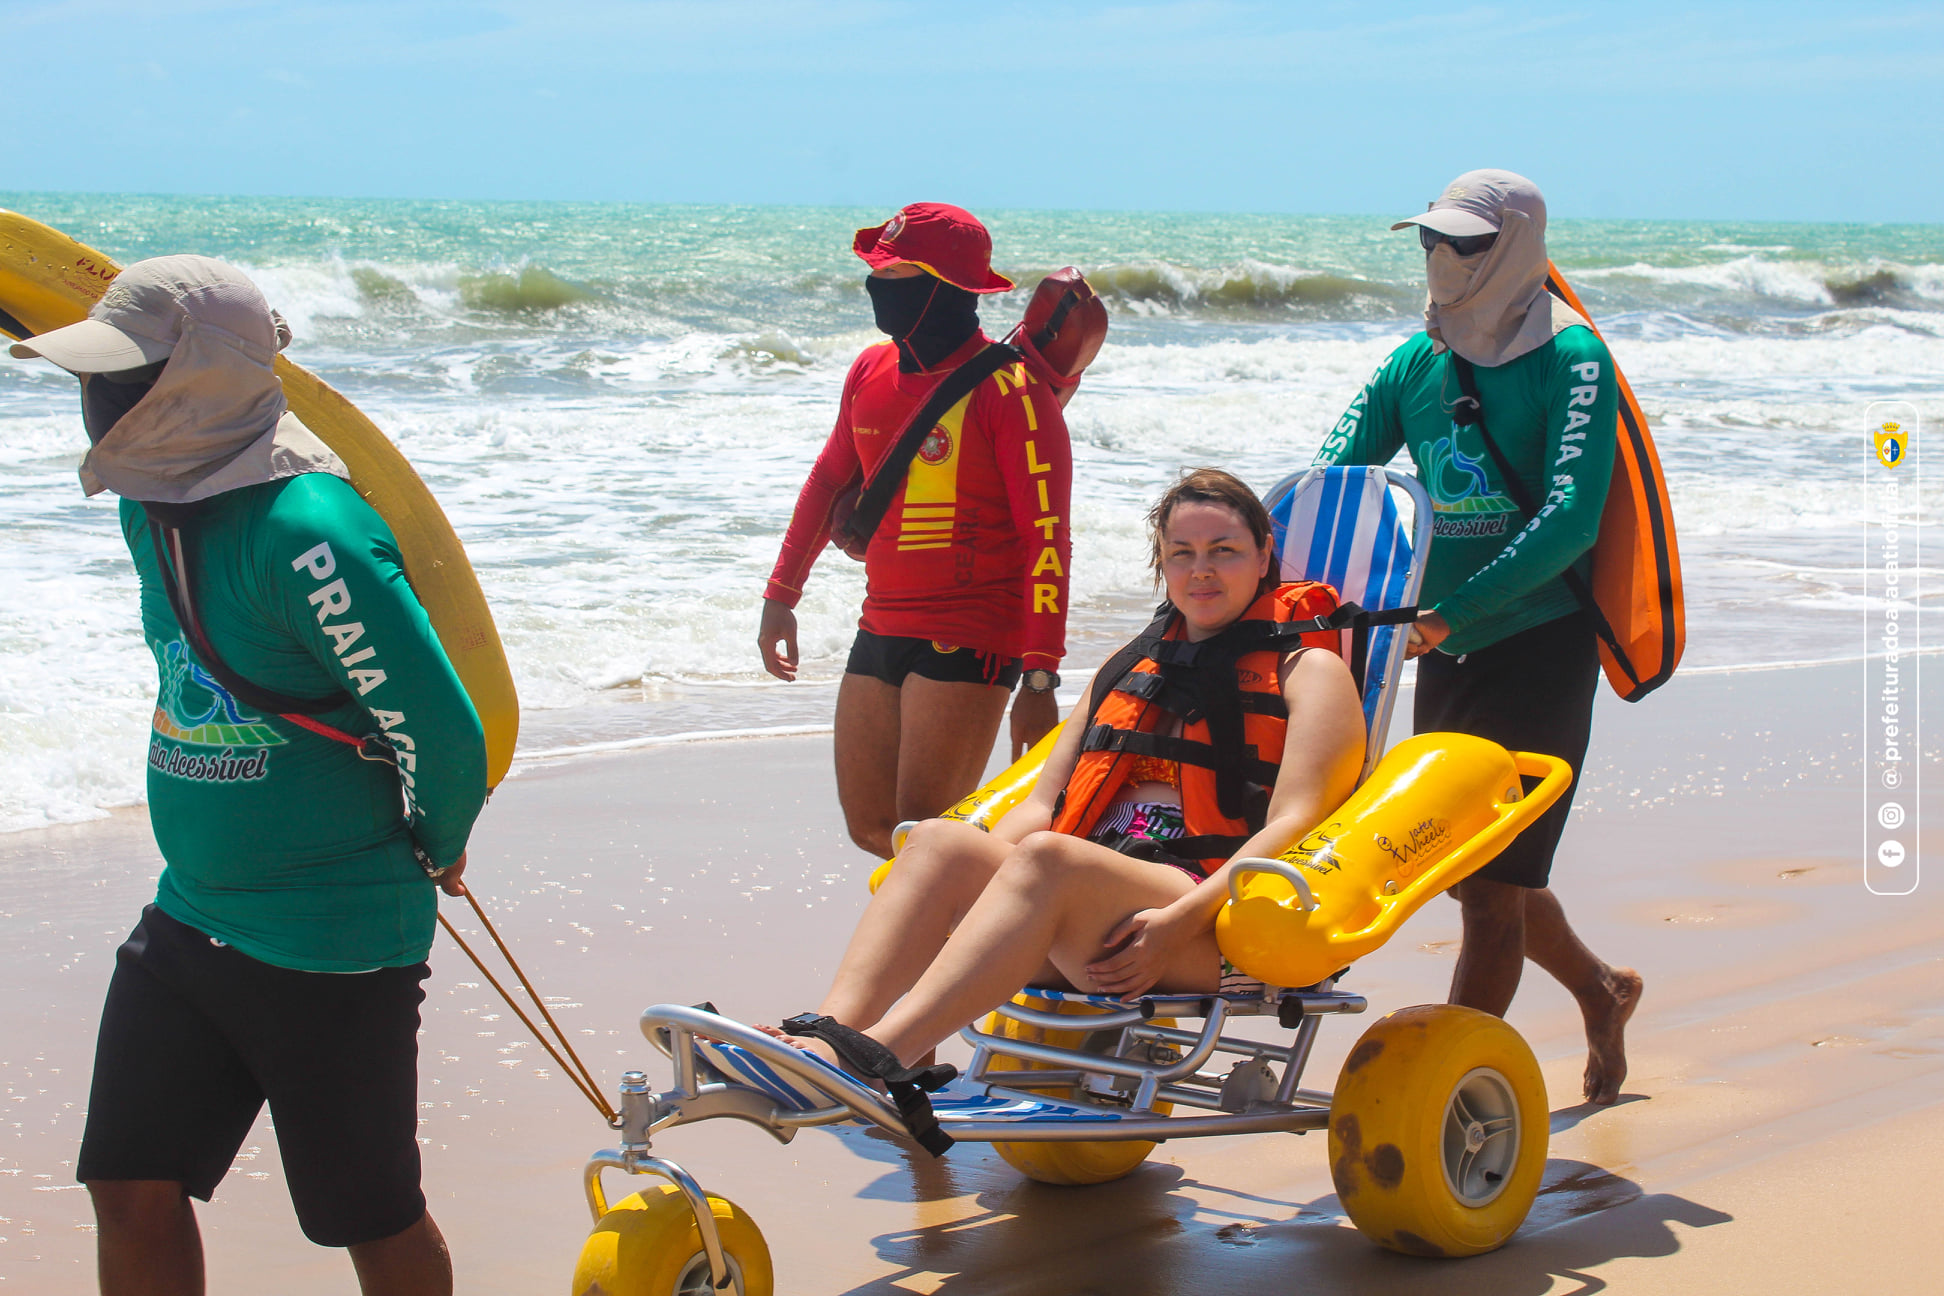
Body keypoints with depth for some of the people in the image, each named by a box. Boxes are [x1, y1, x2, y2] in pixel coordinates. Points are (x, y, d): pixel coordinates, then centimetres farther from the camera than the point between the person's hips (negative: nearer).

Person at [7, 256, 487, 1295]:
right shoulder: (154, 504, 3)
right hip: (187, 917, 8)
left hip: (331, 939, -8)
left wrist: (433, 853, -5)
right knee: (131, 1189, 10)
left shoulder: (306, 535, -26)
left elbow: (442, 730, -23)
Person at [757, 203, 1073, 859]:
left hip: (969, 640, -8)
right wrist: (781, 593, 23)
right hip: (880, 631, 8)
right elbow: (829, 482, 23)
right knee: (870, 826, 11)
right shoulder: (871, 371, 8)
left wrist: (1040, 678, -20)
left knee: (922, 835, -12)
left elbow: (1047, 536, -16)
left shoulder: (1007, 387, -14)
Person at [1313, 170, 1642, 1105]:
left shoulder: (1571, 359, -11)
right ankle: (1601, 990, 41)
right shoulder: (1417, 363, 7)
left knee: (1494, 878, -7)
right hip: (1445, 655, 7)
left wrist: (1450, 611, -30)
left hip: (1540, 647, -7)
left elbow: (1571, 519, -22)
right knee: (1466, 866, 16)